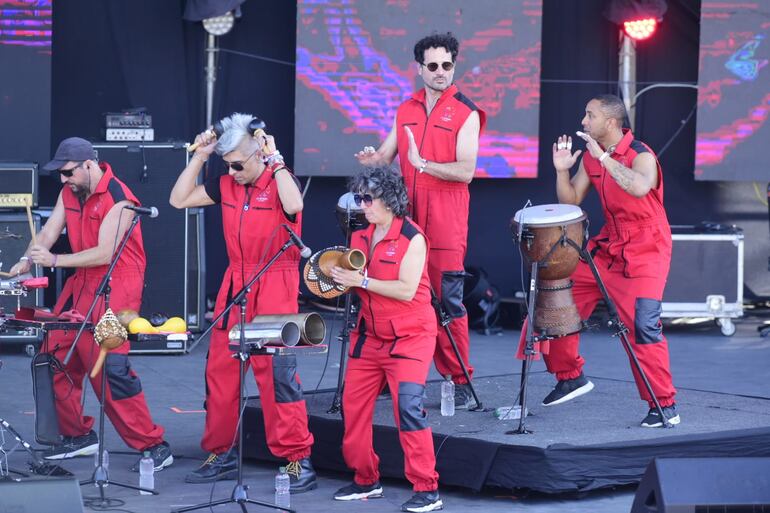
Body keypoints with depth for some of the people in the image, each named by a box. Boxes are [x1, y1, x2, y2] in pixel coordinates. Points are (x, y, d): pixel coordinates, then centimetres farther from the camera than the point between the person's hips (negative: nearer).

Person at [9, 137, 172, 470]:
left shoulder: (118, 201, -18)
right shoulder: (69, 192, 7)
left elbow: (105, 253, -23)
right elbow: (48, 233, 4)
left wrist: (55, 260, -22)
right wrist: (26, 261, -14)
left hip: (116, 289, -9)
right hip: (82, 284, 9)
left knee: (110, 368, -16)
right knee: (55, 359, 7)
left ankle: (154, 446, -10)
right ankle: (78, 435, 21)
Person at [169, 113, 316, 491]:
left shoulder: (280, 180, -7)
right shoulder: (226, 185, 9)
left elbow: (293, 204, -28)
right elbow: (180, 200, 10)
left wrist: (274, 158, -22)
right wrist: (200, 157, 2)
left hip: (274, 286, -6)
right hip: (235, 285, 6)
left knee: (277, 371, -11)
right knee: (220, 371, 7)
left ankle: (298, 460, -7)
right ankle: (222, 456, 18)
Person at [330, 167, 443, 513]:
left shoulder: (411, 237, -12)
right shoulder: (360, 237, 9)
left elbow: (406, 289, -20)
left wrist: (362, 281, -22)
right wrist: (340, 279, -4)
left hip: (409, 336, -7)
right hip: (370, 335, 8)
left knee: (408, 406, -18)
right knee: (352, 406, 5)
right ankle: (366, 481, 20)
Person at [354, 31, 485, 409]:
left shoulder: (466, 114, -3)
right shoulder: (406, 111, 14)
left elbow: (465, 171, -12)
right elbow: (386, 154, 18)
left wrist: (423, 163, -22)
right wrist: (373, 158, -4)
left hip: (446, 222, -5)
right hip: (406, 218, 5)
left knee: (447, 301, -6)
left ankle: (460, 382, -1)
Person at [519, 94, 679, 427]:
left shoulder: (641, 156, -18)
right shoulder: (590, 157, 5)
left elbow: (638, 187, -41)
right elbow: (571, 201, 9)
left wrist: (603, 156, -35)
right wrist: (562, 171, -7)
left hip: (645, 252, -8)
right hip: (606, 248, 8)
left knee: (642, 325, -19)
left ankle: (665, 406, -10)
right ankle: (570, 377, 26)